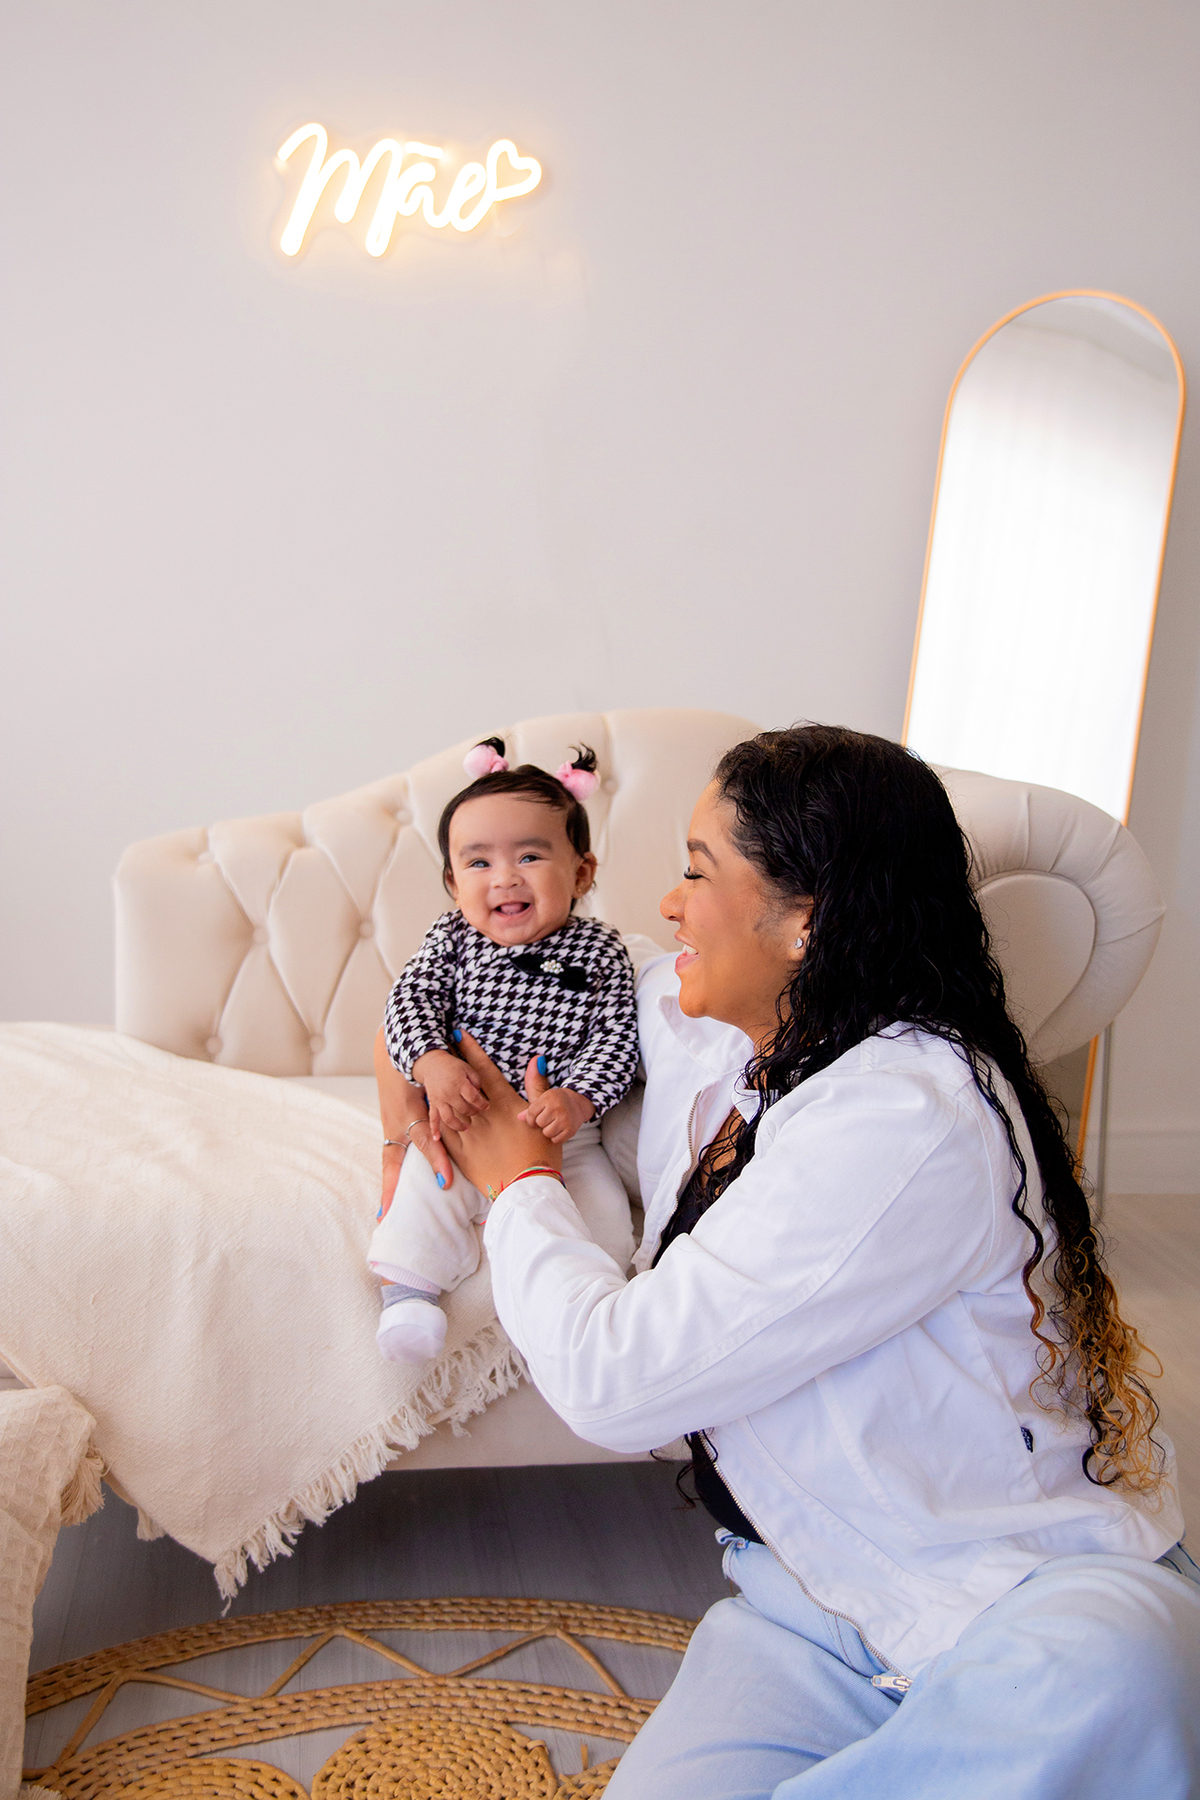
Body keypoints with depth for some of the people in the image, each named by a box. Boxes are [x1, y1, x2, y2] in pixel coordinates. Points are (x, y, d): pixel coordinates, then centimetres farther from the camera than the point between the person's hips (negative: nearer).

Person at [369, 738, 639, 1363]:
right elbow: (409, 1002, -8)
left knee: (603, 1206, -14)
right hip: (461, 1123, 1)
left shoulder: (600, 952, -6)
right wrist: (432, 1063, -27)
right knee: (426, 1188, -19)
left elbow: (615, 1040, -9)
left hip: (564, 1131, 0)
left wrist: (576, 1100, -26)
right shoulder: (451, 939, -2)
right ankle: (408, 1289, -6)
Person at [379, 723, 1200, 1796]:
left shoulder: (907, 1118, -24)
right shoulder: (701, 1037, 4)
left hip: (1039, 1588, -5)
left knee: (1098, 1680, -38)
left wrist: (522, 1182, -4)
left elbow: (612, 1377, -22)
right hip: (813, 1591, 6)